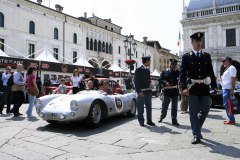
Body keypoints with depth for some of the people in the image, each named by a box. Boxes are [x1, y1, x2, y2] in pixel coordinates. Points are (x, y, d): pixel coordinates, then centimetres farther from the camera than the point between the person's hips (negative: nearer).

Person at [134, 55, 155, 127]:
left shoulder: (148, 70, 14)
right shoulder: (138, 70, -8)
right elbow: (136, 81, -12)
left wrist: (149, 88, 7)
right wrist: (139, 91, -18)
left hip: (148, 91, 7)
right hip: (141, 92, -7)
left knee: (149, 107, 12)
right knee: (140, 108, 2)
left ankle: (149, 121, 23)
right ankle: (141, 121, 13)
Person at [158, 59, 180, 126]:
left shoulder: (178, 72, 10)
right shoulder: (164, 72, 7)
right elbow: (160, 79, -2)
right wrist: (165, 82, -21)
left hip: (175, 92, 1)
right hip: (167, 92, -1)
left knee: (174, 107, 5)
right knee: (164, 106, 7)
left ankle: (174, 120, 14)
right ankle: (162, 117, 29)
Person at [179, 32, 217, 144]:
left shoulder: (207, 56, 10)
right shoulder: (186, 57, -1)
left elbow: (210, 72, 11)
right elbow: (182, 73, -8)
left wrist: (214, 86, 6)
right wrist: (183, 87, -19)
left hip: (204, 87, 4)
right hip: (192, 88, -3)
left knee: (205, 110, 10)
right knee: (193, 113, 0)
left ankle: (197, 128, 34)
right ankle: (196, 135, 10)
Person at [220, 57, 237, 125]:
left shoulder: (231, 68, -10)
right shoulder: (227, 69, 20)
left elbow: (233, 79, -18)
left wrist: (232, 90, -22)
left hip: (228, 89, -10)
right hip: (225, 88, 10)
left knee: (227, 104, -9)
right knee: (226, 104, 13)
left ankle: (232, 120, -3)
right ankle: (231, 119, 21)